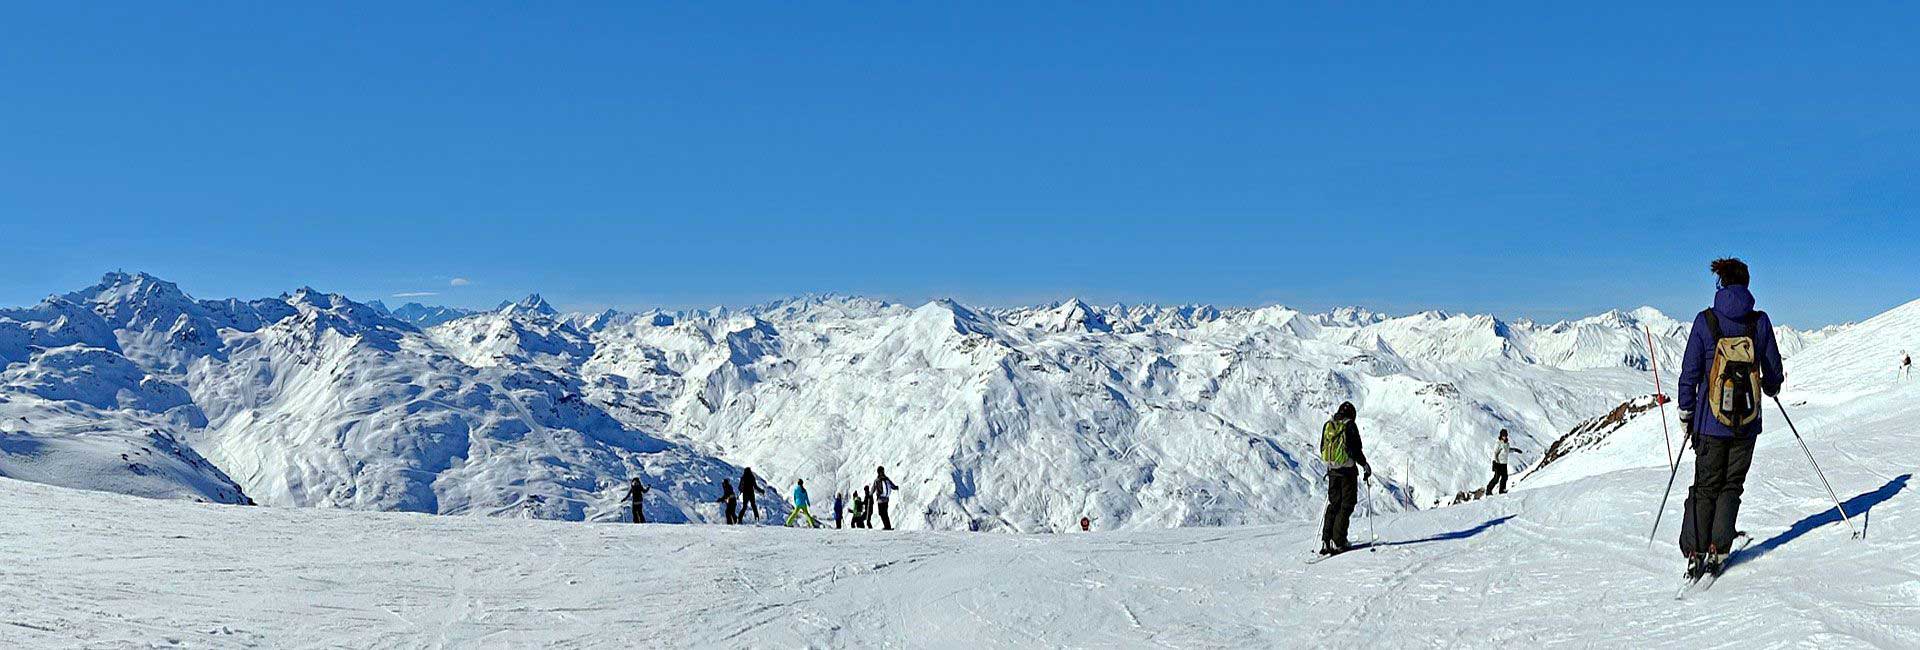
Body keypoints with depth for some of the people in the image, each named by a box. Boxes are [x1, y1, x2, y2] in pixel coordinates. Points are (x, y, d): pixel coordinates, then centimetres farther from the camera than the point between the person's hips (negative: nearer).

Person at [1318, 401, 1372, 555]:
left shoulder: (1327, 426, 9)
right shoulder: (1350, 425, -9)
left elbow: (1323, 449, 14)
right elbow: (1355, 449, -13)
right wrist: (1364, 464, 1)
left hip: (1332, 469, 6)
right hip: (1347, 470, -6)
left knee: (1333, 504, 12)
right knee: (1347, 505, 0)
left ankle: (1326, 540, 6)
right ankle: (1338, 541, -7)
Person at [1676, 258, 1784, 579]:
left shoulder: (1705, 321, -7)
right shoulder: (1760, 321, -4)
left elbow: (1690, 372, -5)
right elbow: (1773, 370, 5)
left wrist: (1686, 414, 6)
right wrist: (1771, 387, 29)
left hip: (1710, 422, 0)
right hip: (1747, 421, 0)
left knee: (1705, 487, 10)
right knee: (1731, 485, 12)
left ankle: (1694, 553, 2)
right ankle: (1717, 550, 2)